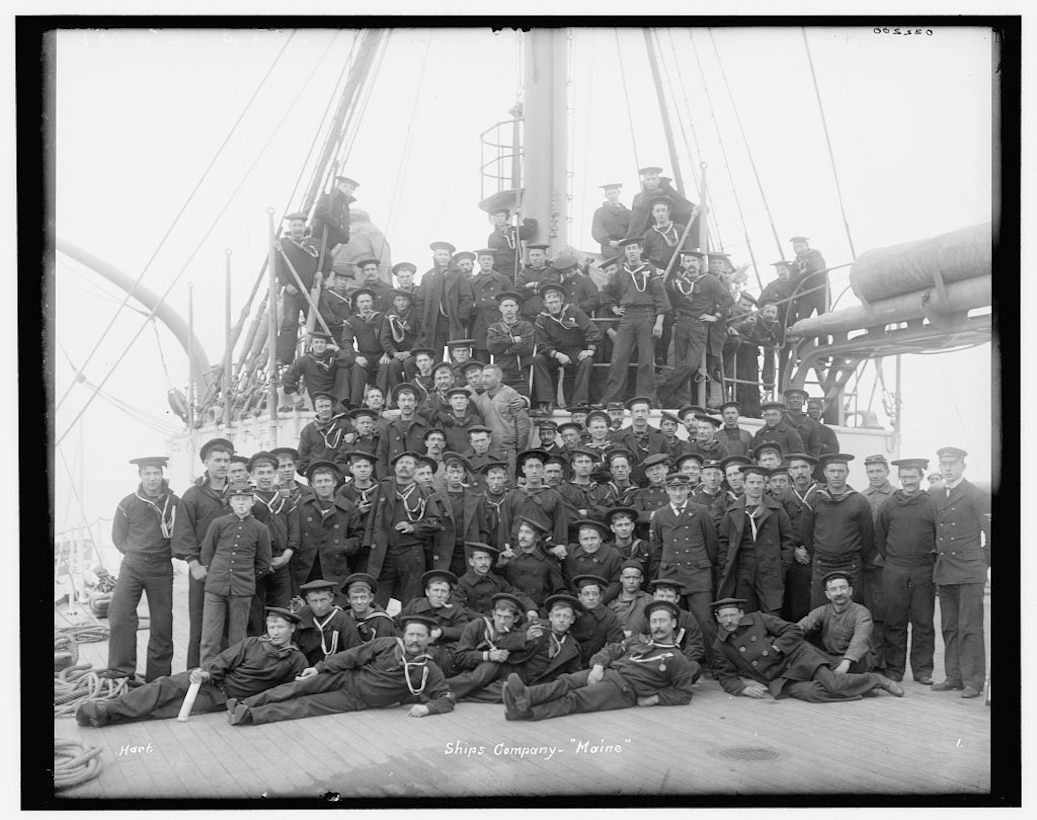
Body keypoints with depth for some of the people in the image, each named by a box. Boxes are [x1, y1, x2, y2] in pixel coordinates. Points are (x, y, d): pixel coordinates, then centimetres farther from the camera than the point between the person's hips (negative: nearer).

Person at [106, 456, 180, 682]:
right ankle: (120, 672, -3)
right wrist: (136, 553, 6)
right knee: (119, 615, -12)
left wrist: (164, 553, 4)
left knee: (161, 623, 3)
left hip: (162, 568, 0)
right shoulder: (128, 504, 0)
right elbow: (118, 537, 12)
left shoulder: (174, 503, -2)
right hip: (133, 565, 0)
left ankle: (157, 678, 14)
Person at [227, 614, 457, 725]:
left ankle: (249, 715, -17)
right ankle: (243, 704, -10)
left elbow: (446, 699, -9)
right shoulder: (388, 645, -6)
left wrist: (426, 707, -29)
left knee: (306, 706, -14)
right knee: (300, 687, -14)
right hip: (346, 678, 2)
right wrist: (319, 667, -3)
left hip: (357, 701, -2)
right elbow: (353, 656, -1)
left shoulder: (429, 670, -9)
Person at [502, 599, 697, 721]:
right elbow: (610, 650, 18)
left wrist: (653, 699, -7)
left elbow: (683, 694, 4)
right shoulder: (638, 640, 25)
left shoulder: (677, 659, 9)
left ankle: (525, 712, -42)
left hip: (625, 688, -5)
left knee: (575, 698, -25)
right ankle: (525, 696, -47)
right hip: (606, 671, 5)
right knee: (565, 682, -24)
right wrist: (598, 666, -3)